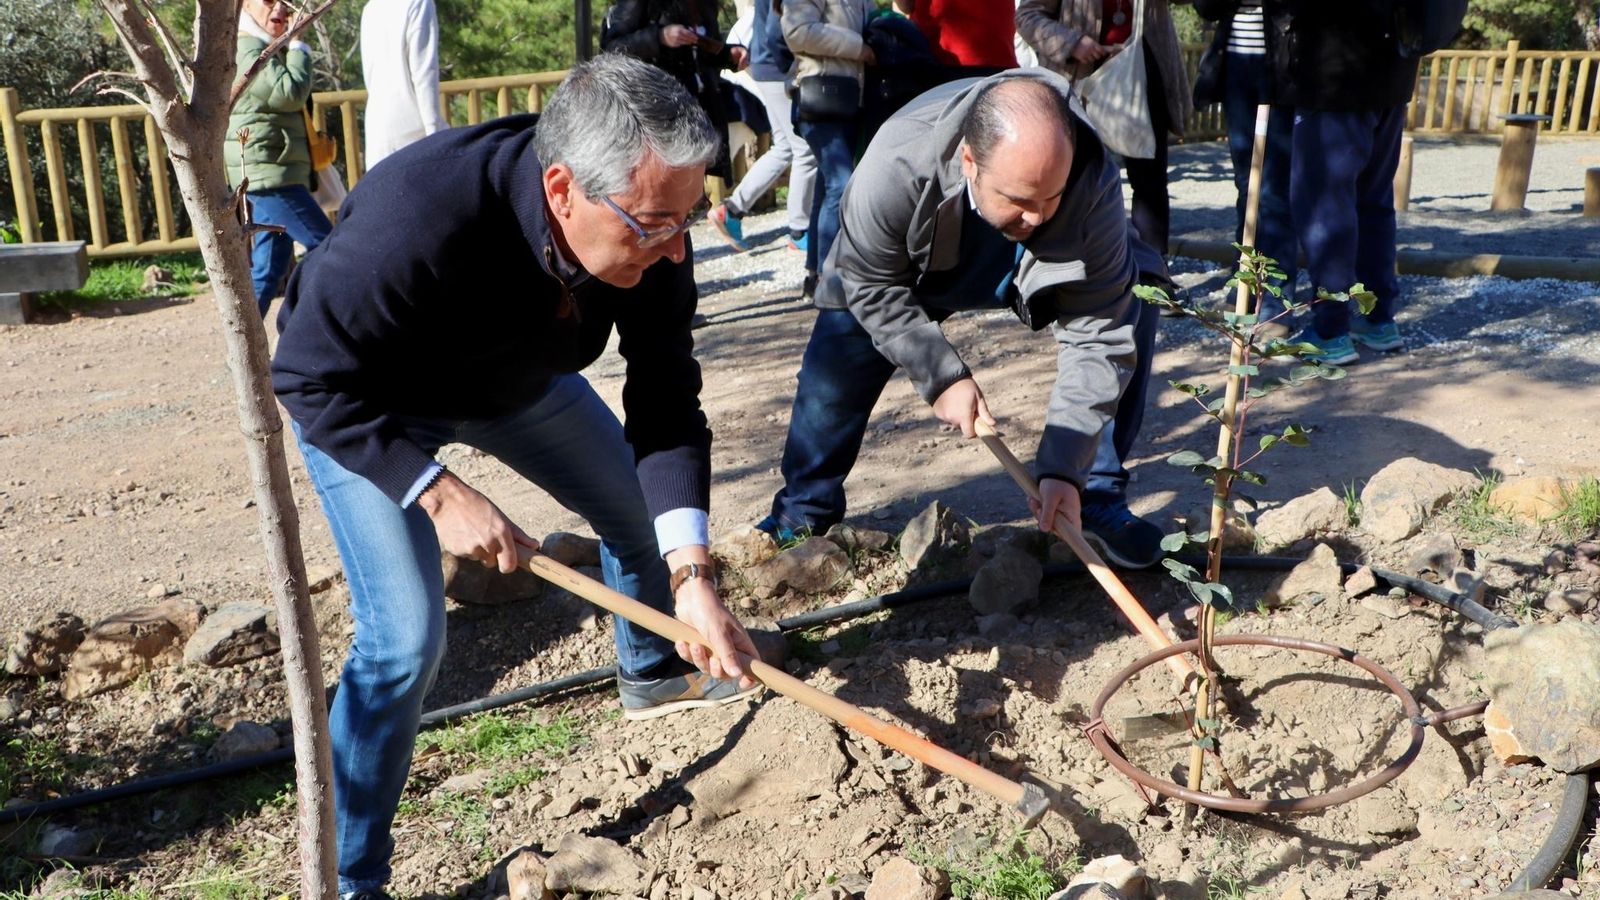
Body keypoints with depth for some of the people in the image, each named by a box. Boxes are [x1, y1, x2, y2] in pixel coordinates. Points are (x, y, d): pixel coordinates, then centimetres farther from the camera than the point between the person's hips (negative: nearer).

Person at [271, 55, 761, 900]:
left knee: (647, 507, 14)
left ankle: (652, 672, 46)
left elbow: (666, 400, -22)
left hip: (515, 372, 6)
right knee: (407, 638, -16)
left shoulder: (651, 234, -26)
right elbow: (314, 379, -30)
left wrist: (689, 571, -31)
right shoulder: (417, 217, -43)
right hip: (365, 398, -5)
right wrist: (435, 490, -38)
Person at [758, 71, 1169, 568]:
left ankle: (1101, 498, -5)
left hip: (1043, 267, 1)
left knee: (1129, 305, -22)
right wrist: (943, 376, -29)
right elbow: (873, 286, -25)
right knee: (840, 351, -17)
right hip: (919, 268, 0)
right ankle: (804, 508, 9)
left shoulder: (1093, 182, -38)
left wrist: (1064, 466, -38)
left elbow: (1097, 334, -34)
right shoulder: (895, 167, -41)